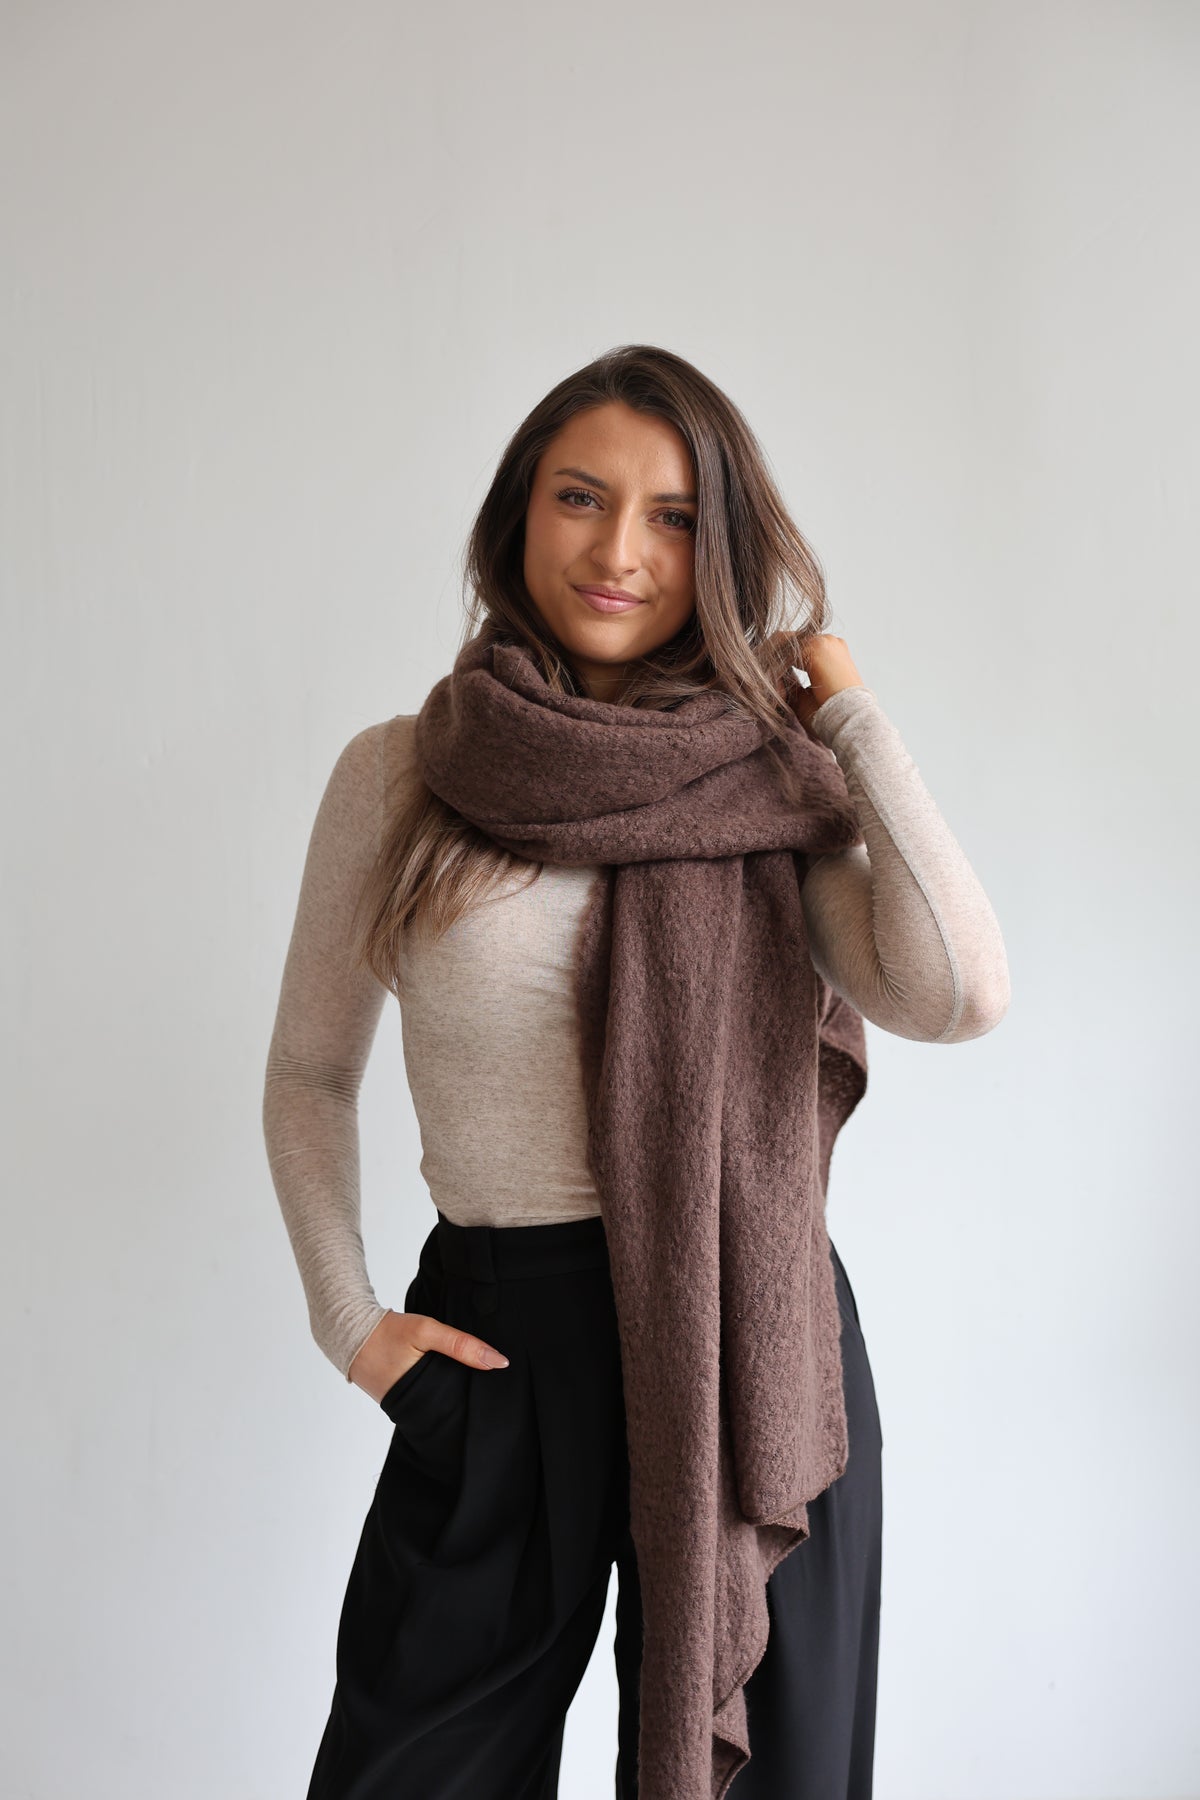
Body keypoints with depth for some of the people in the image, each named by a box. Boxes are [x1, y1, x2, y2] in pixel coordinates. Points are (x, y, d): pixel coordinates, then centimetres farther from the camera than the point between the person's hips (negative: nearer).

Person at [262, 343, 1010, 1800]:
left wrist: (841, 699, -9)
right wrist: (347, 1318, -1)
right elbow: (310, 1073, 10)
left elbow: (956, 994, -18)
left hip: (762, 1342, 1)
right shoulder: (400, 772, 0)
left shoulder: (778, 780, 0)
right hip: (500, 1339, 0)